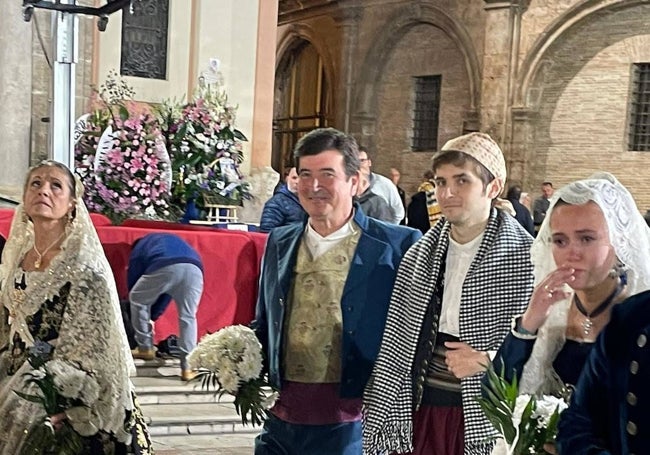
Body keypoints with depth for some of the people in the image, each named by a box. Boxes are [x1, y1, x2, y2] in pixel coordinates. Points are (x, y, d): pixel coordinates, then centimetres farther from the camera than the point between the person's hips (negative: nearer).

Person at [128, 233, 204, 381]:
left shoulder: (139, 248, 36)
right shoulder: (172, 241, 47)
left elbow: (133, 281, 36)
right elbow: (168, 292, 46)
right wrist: (153, 317, 55)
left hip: (165, 268, -3)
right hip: (194, 269, 4)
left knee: (137, 300, 24)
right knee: (188, 317, 16)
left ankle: (145, 348, 29)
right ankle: (187, 368, 9)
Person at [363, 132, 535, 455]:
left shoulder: (526, 257, -10)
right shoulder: (420, 255, 4)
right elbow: (395, 345, 8)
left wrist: (488, 361, -18)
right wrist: (378, 425, 6)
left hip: (483, 421, -3)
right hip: (416, 413, 4)